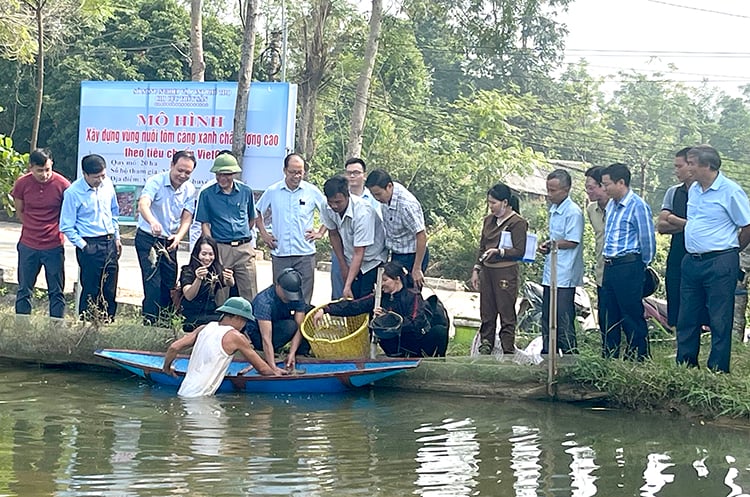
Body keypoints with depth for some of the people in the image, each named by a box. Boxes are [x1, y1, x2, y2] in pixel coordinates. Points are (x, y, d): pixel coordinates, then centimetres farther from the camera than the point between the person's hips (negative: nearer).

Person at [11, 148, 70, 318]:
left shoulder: (62, 184, -10)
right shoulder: (22, 184, -5)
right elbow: (19, 212, 10)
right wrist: (34, 229, 8)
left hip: (54, 247, -2)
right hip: (28, 246, 2)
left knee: (56, 292, 3)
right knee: (24, 291, 8)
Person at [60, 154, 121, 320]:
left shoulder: (108, 184, 3)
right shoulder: (73, 193, -13)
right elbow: (66, 227, -8)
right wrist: (83, 246, -12)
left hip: (110, 243, 5)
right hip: (90, 245, -5)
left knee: (110, 293, 10)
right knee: (91, 292, -1)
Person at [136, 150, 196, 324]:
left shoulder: (190, 190, 0)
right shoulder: (156, 182, -17)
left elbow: (187, 218, -1)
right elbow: (143, 204, -35)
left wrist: (178, 237, -22)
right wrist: (152, 222, -56)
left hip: (170, 242, 6)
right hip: (148, 238, -6)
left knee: (170, 283, 9)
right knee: (153, 282, -14)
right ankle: (149, 321, -11)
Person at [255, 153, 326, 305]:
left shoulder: (312, 191, 2)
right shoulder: (272, 191, 3)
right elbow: (258, 213, 17)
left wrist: (320, 233, 4)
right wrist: (263, 234, 9)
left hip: (305, 254, -1)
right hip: (280, 253, 1)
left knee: (304, 298, 0)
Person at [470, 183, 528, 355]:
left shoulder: (517, 223, -9)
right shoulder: (488, 220, 13)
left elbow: (520, 251, -12)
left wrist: (498, 252, -21)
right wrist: (476, 270, 15)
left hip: (506, 272, -7)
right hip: (487, 271, 7)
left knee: (507, 314, -2)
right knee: (486, 313, 11)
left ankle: (508, 351, 3)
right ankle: (485, 347, 20)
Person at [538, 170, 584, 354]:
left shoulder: (573, 212, -14)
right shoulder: (553, 209, 15)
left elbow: (572, 242, -18)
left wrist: (550, 245, -7)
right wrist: (547, 246, 3)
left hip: (564, 276, -9)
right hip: (550, 275, 10)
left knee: (563, 320, -7)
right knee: (547, 318, 13)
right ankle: (547, 354, 21)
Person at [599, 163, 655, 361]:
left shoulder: (638, 206, -13)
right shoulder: (611, 205, 14)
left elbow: (647, 240, -10)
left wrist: (641, 266, -1)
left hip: (628, 267, -9)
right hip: (609, 267, 9)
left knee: (631, 316, -4)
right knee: (608, 316, 12)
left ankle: (639, 358, 3)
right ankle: (608, 358, 20)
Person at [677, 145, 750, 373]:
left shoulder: (730, 191, -11)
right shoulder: (693, 190, 11)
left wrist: (728, 251, 3)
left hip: (719, 263, -8)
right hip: (691, 262, 8)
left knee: (719, 322, -2)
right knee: (686, 320, 11)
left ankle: (718, 371, 4)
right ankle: (685, 368, 20)